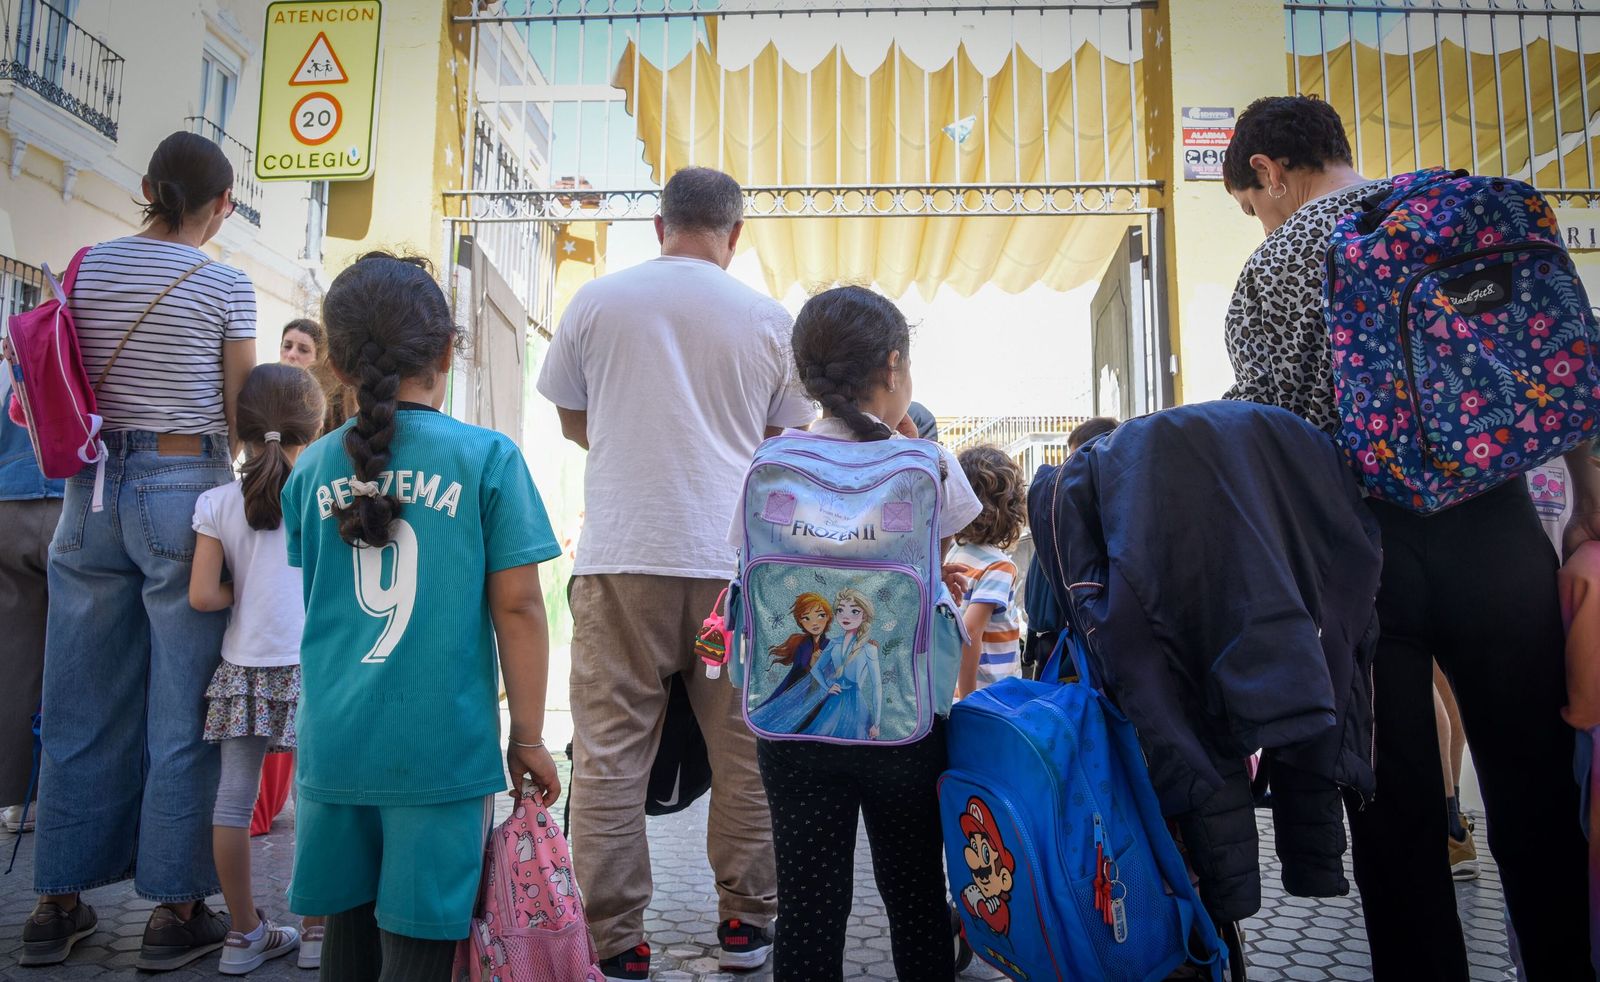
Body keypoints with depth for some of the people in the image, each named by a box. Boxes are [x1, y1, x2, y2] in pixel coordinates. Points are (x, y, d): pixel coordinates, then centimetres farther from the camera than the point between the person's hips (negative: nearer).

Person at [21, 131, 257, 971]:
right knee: (182, 710, 3)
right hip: (185, 492, -5)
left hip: (91, 490, 5)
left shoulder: (83, 269, 7)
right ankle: (175, 911, 12)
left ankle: (58, 903, 23)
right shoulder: (226, 288, -6)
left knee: (81, 705, 13)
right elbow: (242, 417, -4)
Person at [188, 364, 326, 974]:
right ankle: (317, 930, 17)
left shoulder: (217, 503, -1)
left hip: (243, 670, 2)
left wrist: (244, 594, 11)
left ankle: (244, 934, 21)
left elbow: (202, 594, -7)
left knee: (234, 797, 11)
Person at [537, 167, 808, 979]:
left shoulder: (596, 301, 5)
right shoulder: (768, 319, 5)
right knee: (745, 750, 11)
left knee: (609, 753, 5)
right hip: (735, 559, 1)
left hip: (621, 553, 0)